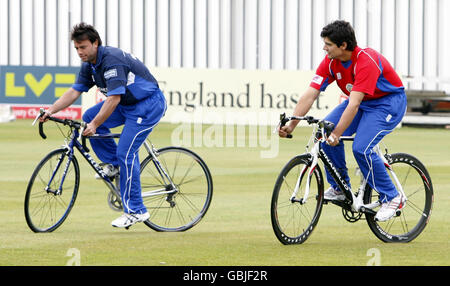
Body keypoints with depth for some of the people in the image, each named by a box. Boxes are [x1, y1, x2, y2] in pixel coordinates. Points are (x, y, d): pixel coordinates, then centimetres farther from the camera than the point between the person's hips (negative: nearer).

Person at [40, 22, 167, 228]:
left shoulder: (112, 60, -26)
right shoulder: (89, 65, 3)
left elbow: (114, 98, -30)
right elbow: (74, 91, 3)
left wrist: (95, 125, -32)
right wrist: (51, 111, -10)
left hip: (149, 105, -9)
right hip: (128, 104, 9)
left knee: (125, 152, -16)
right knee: (89, 117, -3)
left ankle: (135, 210, -11)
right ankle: (114, 164, 10)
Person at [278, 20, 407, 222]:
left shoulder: (366, 61, -32)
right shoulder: (330, 62, -11)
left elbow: (354, 104, -37)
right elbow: (310, 94, -13)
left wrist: (336, 134, -42)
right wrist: (291, 125, -23)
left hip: (390, 101, -7)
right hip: (362, 101, 8)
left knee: (361, 148, -25)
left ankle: (392, 198, -9)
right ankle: (340, 188, 0)